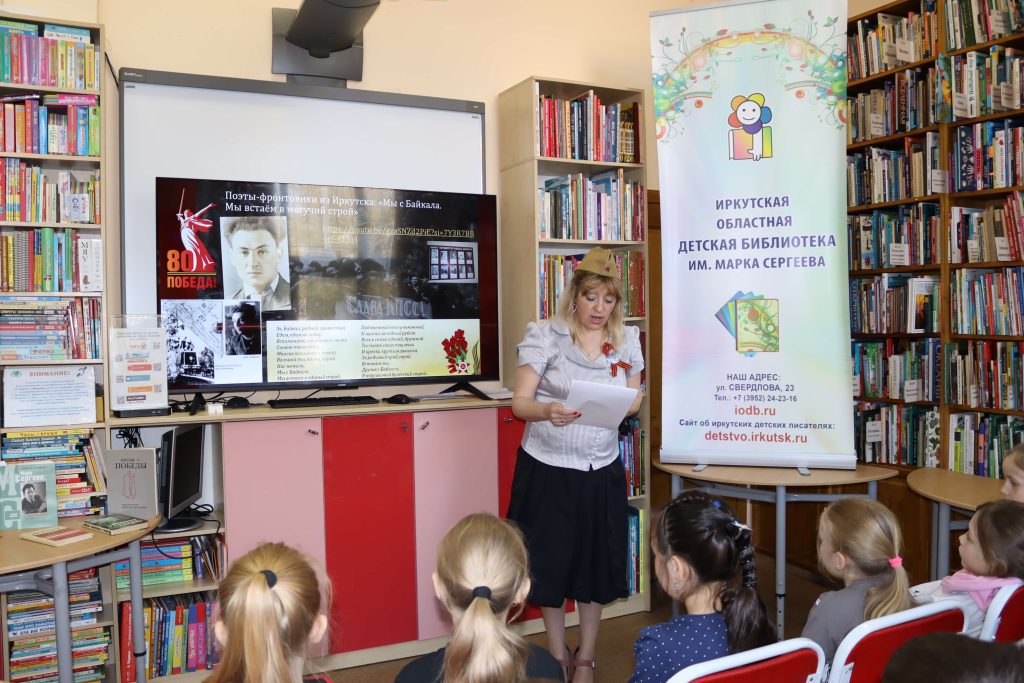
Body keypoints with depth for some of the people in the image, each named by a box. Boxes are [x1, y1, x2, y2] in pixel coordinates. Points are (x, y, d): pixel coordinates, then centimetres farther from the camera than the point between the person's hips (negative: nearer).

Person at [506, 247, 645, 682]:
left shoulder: (627, 340, 3)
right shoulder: (544, 335, -10)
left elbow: (634, 400, 9)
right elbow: (519, 402, -13)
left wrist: (627, 405, -15)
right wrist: (548, 411, -34)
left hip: (602, 470, 3)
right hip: (548, 468, -3)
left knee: (597, 561, 11)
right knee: (550, 560, 8)